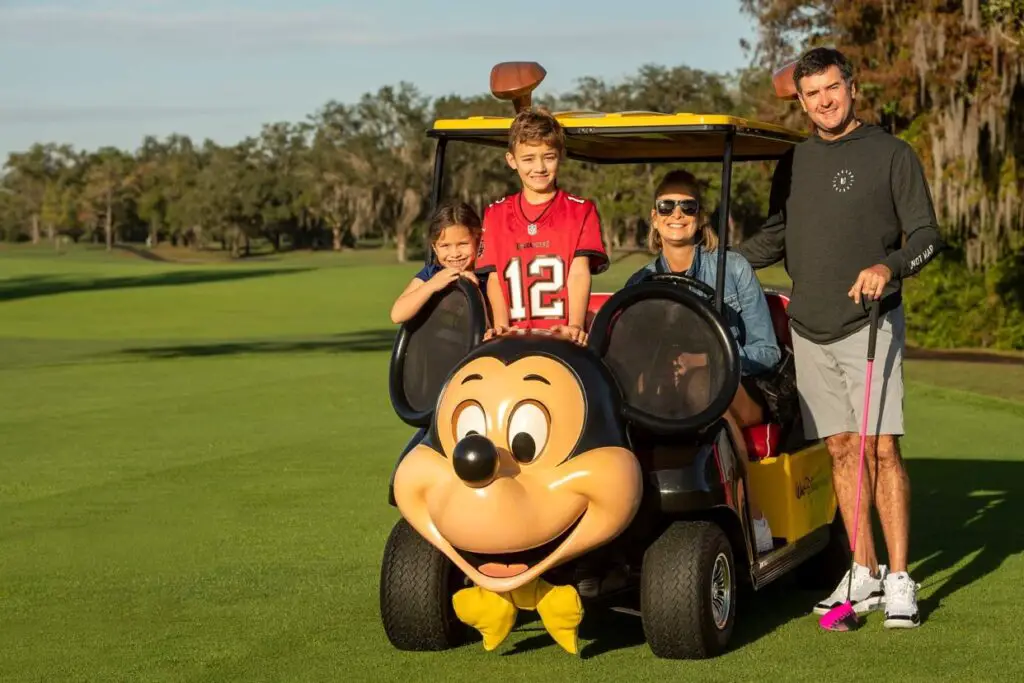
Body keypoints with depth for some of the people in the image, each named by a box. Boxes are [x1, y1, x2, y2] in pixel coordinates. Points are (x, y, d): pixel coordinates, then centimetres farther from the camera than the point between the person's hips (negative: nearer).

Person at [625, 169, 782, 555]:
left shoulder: (733, 269, 2)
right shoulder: (640, 284, 10)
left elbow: (767, 352, -2)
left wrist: (705, 360, -19)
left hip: (742, 395, -2)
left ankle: (753, 519, -29)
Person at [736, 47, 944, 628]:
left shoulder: (892, 154, 0)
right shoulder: (794, 162, 14)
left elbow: (926, 236, -3)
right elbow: (776, 236, 24)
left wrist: (889, 266, -22)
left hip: (869, 324, -4)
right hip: (810, 329, 4)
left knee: (881, 449, -9)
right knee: (842, 450, 4)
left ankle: (899, 581, -6)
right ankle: (865, 574, 10)